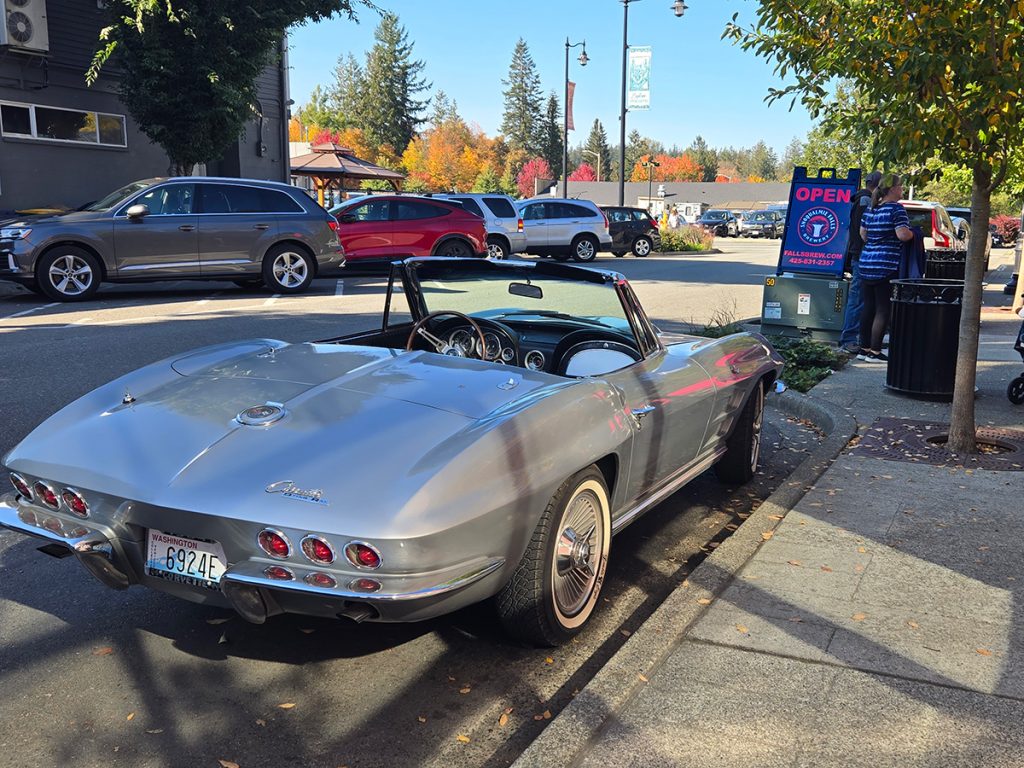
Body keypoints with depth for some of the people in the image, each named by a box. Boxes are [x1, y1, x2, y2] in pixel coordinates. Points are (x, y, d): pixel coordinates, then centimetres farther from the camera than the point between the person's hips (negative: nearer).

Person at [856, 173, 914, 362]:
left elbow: (863, 233, 19)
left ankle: (864, 349, 17)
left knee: (868, 307, 12)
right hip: (886, 266, -7)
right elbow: (902, 234, -20)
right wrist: (914, 234, -1)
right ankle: (875, 351, -1)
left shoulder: (870, 209, 12)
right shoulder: (896, 209, -11)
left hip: (866, 263, 7)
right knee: (883, 309, -2)